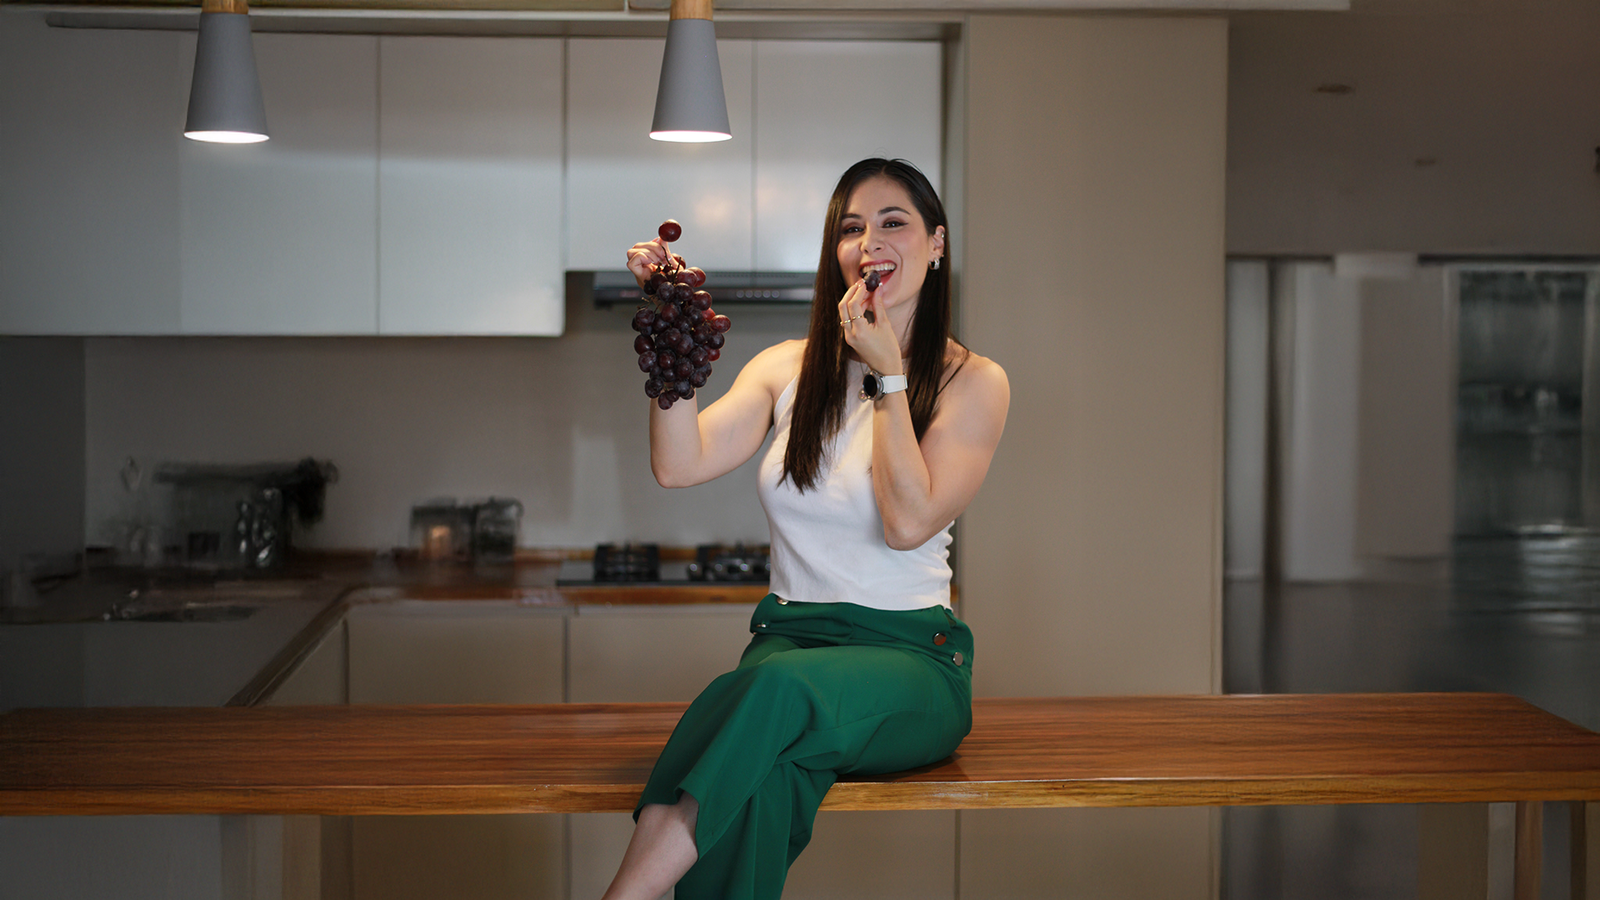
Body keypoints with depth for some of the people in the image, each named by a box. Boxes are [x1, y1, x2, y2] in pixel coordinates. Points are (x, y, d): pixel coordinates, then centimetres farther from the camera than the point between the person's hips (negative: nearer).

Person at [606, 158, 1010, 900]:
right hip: (789, 636, 3)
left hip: (908, 655, -2)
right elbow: (680, 465, -2)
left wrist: (887, 376, -8)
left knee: (780, 689, -38)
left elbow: (908, 522, -10)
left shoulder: (974, 383, 3)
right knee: (761, 776, -36)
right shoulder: (789, 368, 12)